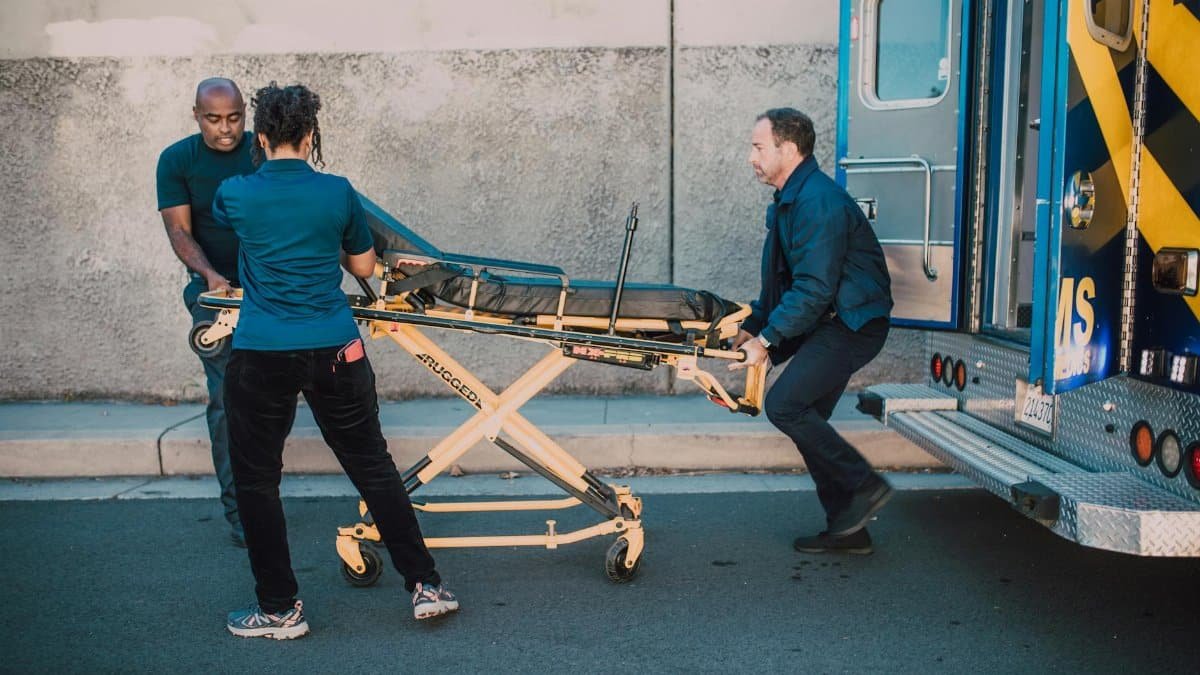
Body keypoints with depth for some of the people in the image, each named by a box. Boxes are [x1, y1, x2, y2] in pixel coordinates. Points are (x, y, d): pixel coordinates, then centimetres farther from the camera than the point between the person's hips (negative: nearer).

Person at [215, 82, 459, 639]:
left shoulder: (237, 194, -1)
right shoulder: (338, 192, -1)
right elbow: (364, 267, 10)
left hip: (261, 357, -1)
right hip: (334, 352, 1)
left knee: (256, 480, 13)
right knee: (372, 466, 13)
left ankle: (280, 609, 20)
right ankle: (424, 585, 18)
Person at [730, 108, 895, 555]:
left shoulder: (819, 202, -20)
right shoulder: (790, 200, 13)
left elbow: (814, 289, -24)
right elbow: (780, 281, 20)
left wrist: (767, 339, -20)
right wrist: (752, 326, 11)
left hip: (852, 324, -10)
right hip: (828, 322, 10)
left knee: (784, 404, -17)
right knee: (807, 417, 8)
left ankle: (865, 485, -3)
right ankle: (846, 528, 18)